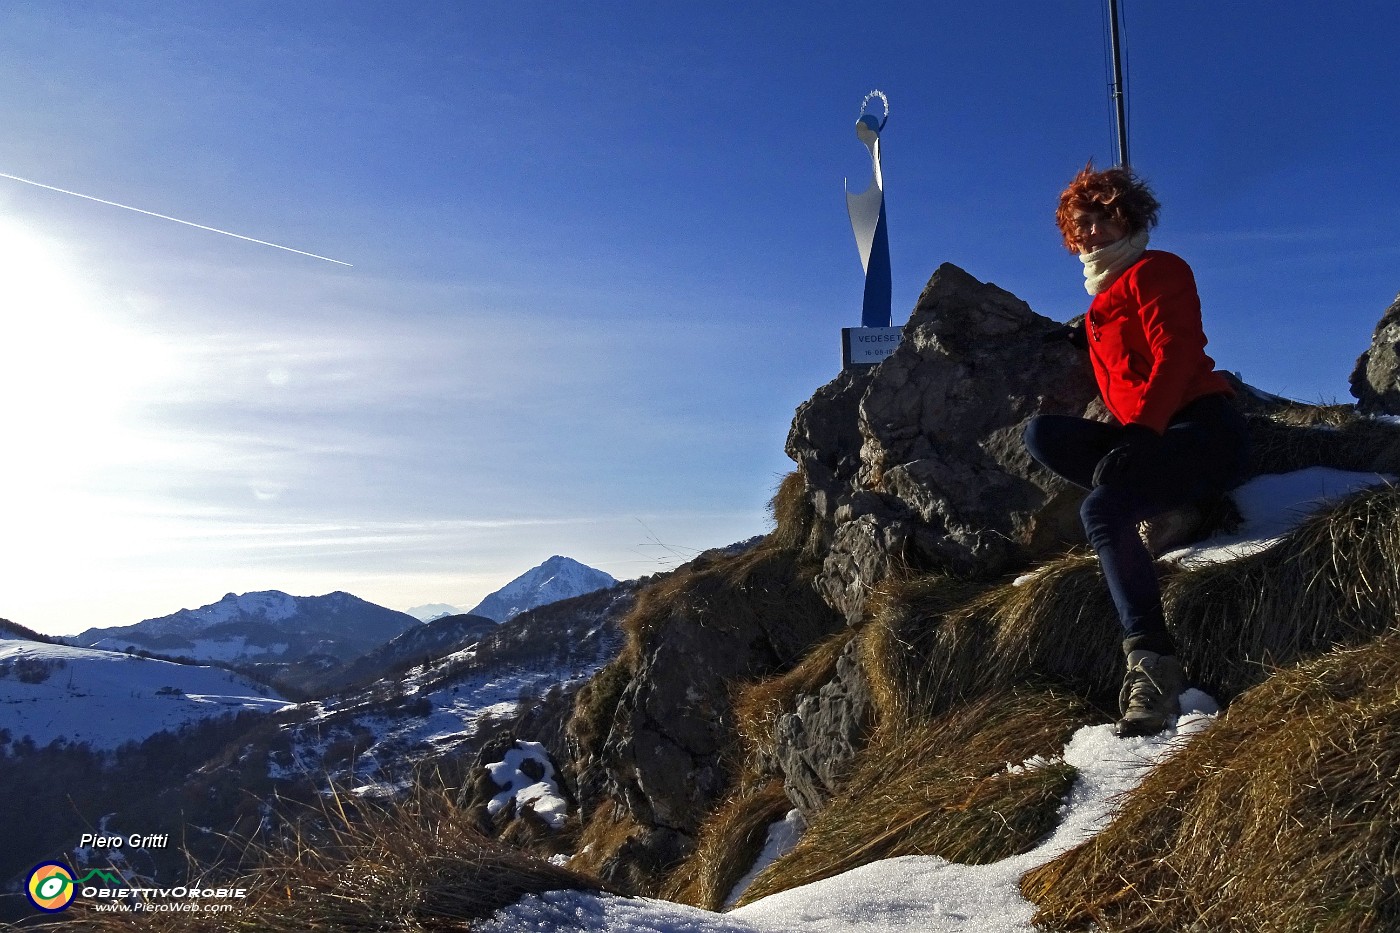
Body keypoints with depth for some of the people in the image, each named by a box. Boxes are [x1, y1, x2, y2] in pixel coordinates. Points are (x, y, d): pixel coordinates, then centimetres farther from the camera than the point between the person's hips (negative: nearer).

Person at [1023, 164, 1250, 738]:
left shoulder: (1155, 270, 0)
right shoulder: (1106, 298, 23)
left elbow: (1176, 353, -14)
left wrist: (1138, 432, -25)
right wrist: (1090, 337, 25)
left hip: (1205, 428, -8)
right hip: (1151, 438, 8)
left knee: (1102, 510, -32)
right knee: (1041, 434, -7)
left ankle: (1152, 666, -33)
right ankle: (1159, 506, -13)